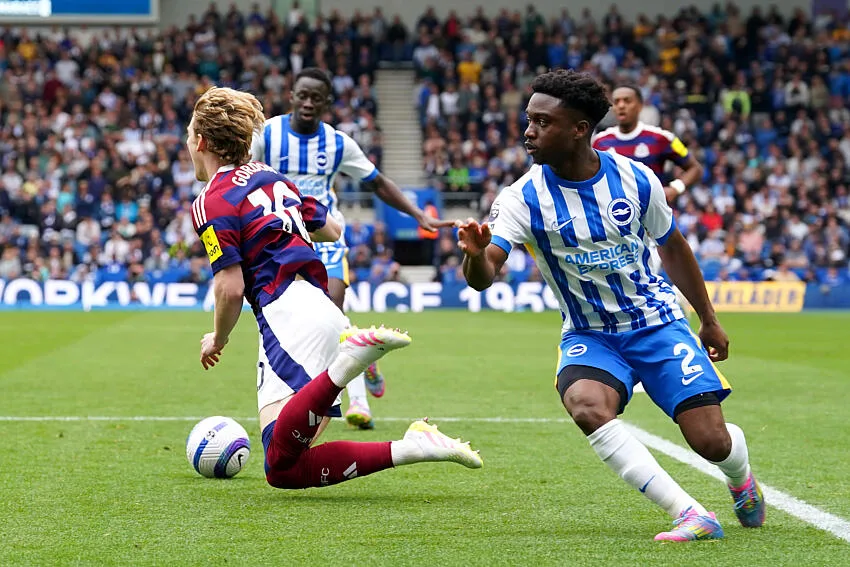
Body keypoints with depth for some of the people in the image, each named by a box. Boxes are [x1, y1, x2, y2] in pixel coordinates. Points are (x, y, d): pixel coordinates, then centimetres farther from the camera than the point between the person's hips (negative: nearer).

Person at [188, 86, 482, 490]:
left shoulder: (212, 203, -1)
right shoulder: (272, 177, 21)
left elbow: (231, 288, -7)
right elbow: (333, 230, 31)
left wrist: (218, 340, 11)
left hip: (287, 313, -8)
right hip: (325, 309, 8)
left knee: (281, 467, -23)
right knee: (289, 469, 5)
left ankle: (351, 357, -39)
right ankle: (413, 446, -12)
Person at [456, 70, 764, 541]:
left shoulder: (636, 180, -10)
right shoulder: (523, 198, -14)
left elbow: (673, 248, 9)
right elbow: (483, 277, -27)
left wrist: (709, 320, 16)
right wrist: (475, 255, -51)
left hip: (656, 325, 0)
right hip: (588, 337, 0)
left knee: (712, 441, -8)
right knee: (586, 406, -34)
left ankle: (741, 479, 32)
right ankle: (691, 515, -29)